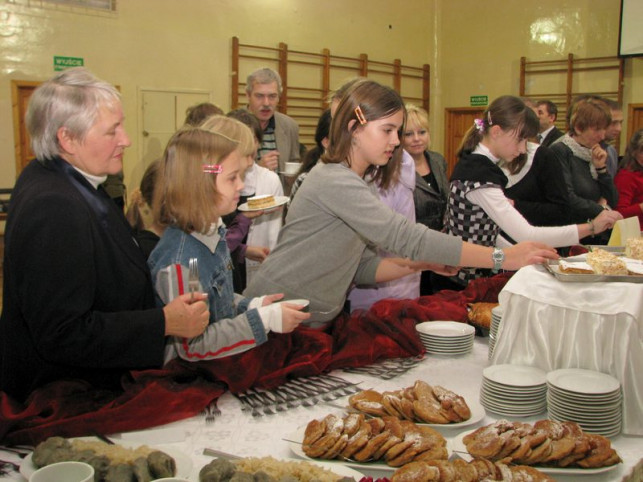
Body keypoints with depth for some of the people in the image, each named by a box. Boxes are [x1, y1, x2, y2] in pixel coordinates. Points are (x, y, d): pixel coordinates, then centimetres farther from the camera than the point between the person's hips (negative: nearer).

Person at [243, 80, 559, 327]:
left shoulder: (356, 183, 10)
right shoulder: (335, 181, -20)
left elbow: (361, 269, 6)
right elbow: (405, 237, -28)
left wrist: (417, 264, -9)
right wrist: (502, 258, -26)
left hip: (313, 324, 8)